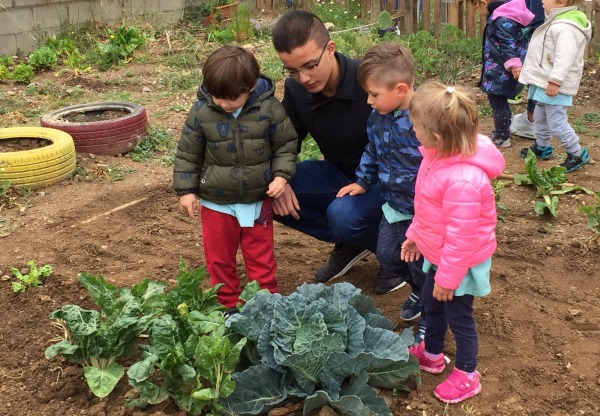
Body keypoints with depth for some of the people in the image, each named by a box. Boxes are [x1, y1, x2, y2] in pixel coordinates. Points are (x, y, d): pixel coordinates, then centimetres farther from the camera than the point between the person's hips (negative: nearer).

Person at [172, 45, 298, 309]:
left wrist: (281, 175, -14)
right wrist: (186, 190, -3)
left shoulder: (269, 108, -14)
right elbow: (187, 154, -2)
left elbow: (285, 145, -1)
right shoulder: (201, 112, -12)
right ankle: (228, 304, 31)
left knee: (261, 257, 13)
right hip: (216, 202, 1)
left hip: (258, 199, -1)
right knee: (219, 258, 13)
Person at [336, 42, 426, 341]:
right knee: (387, 255, 17)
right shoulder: (378, 116, -3)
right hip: (395, 204, 8)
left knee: (421, 265, 5)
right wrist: (363, 181, 13)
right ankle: (420, 292, 46)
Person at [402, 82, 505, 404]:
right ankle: (431, 354, 50)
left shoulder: (463, 181, -39)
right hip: (439, 254, 9)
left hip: (461, 263, -9)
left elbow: (460, 236, -30)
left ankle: (467, 376, 34)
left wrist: (447, 277, -20)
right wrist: (414, 235, 16)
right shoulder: (438, 155, -9)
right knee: (430, 302, 25)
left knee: (458, 316, 11)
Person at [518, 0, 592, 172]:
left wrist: (555, 80, -33)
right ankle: (541, 147, 41)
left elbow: (565, 57, -30)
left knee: (557, 123, -7)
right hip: (546, 83, 11)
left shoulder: (566, 28, -23)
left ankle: (577, 154, 5)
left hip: (555, 86, -11)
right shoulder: (557, 23, 13)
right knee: (540, 118, 23)